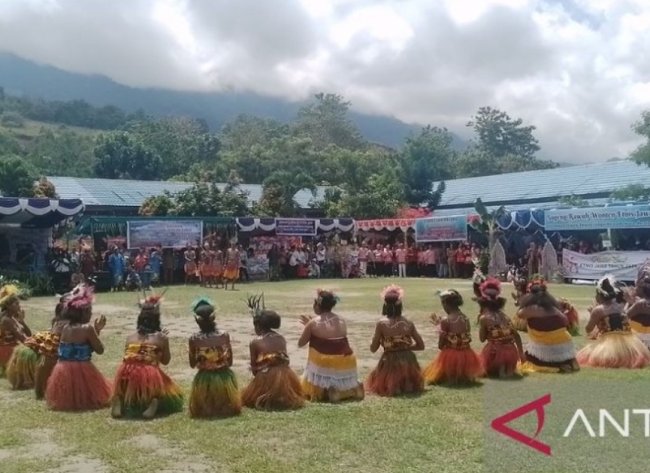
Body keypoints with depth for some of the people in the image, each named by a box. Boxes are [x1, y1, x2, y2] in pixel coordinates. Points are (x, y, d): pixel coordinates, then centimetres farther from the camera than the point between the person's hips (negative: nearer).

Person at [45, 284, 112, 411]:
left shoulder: (65, 328, 7)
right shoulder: (88, 328, -14)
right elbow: (100, 350, -8)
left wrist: (96, 330, 16)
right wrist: (97, 331, 1)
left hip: (63, 371, 7)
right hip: (81, 371, -7)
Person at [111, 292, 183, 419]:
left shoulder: (130, 337, 13)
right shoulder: (161, 337, 4)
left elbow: (127, 358, 17)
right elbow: (166, 361, 15)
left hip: (127, 378, 3)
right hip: (150, 378, -3)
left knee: (120, 392, 37)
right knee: (171, 392, 22)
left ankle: (118, 400, 0)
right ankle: (154, 401, -12)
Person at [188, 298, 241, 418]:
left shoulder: (194, 339, -11)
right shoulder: (224, 335, -9)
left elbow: (192, 364, 0)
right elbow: (230, 362, -1)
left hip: (204, 379, 0)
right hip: (224, 377, 0)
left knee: (201, 409, 22)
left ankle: (205, 409, 2)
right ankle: (225, 408, 3)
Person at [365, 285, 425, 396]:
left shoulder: (381, 323, -11)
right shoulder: (409, 323, -2)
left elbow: (373, 348, -3)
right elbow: (421, 346, 6)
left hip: (390, 363, -3)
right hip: (408, 362, 3)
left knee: (377, 379, 25)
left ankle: (389, 386, 2)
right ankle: (408, 384, 5)